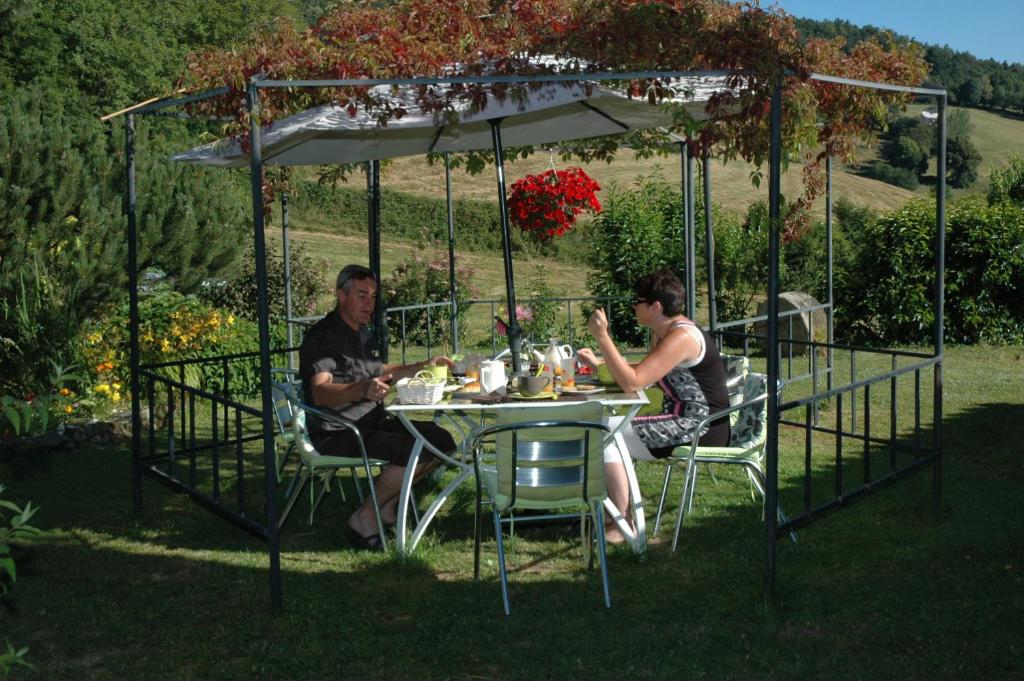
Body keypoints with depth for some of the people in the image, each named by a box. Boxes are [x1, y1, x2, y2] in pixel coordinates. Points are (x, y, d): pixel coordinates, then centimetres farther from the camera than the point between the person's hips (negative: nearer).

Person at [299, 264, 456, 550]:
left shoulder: (362, 333, 18)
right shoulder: (321, 337, -14)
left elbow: (379, 371, 33)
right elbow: (320, 393, -28)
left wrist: (425, 365, 20)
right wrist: (363, 389, -47)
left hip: (372, 421, 9)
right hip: (338, 433, -9)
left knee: (441, 441, -4)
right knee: (417, 451, -26)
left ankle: (386, 504, 8)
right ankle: (364, 520, -10)